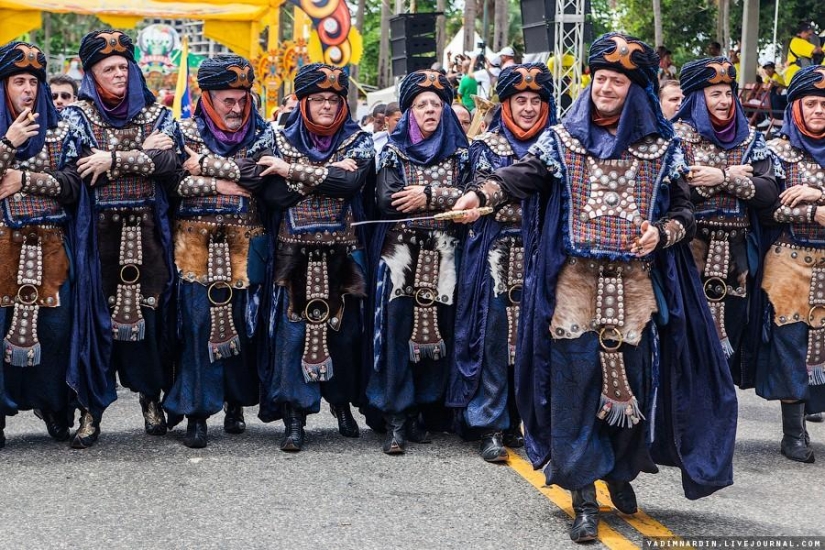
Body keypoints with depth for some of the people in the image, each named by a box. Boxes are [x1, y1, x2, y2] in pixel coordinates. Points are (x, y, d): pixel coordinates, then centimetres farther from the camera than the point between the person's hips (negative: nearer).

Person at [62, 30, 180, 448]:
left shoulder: (157, 115, 9)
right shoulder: (77, 115, 6)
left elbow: (168, 165, -8)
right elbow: (83, 166, -11)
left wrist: (112, 159, -13)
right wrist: (143, 154, -10)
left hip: (147, 231, 1)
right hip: (99, 231, -1)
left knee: (149, 312, 2)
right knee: (97, 315, -2)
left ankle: (151, 398, 17)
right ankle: (91, 411, 4)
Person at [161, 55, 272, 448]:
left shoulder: (260, 133, 8)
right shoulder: (186, 131, 6)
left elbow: (256, 172, -12)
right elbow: (173, 181, -7)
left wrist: (205, 165, -11)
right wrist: (223, 185, -11)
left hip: (244, 242, 1)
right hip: (196, 241, -1)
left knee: (241, 319, 4)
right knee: (197, 321, -6)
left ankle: (237, 403, 20)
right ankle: (196, 412, 0)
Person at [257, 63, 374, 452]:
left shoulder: (358, 143, 5)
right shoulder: (283, 141, 6)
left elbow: (351, 182, -16)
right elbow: (272, 194, -8)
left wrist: (295, 172, -15)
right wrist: (327, 174, -12)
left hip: (342, 252, 0)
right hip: (295, 253, 0)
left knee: (343, 327, 7)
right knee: (294, 329, -5)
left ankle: (342, 402, 27)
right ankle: (294, 417, 0)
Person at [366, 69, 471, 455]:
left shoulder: (459, 153, 12)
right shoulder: (394, 150, 8)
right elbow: (386, 199, -9)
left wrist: (428, 195, -13)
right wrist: (445, 196, -9)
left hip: (443, 254, 2)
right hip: (401, 252, -2)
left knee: (436, 333, -1)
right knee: (398, 331, -9)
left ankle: (417, 413, 11)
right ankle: (396, 421, -8)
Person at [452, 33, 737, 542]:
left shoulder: (661, 148, 8)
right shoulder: (563, 141, 5)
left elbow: (685, 213, 11)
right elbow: (523, 175, -10)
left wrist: (661, 234, -11)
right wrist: (481, 194, -28)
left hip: (636, 286, 1)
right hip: (576, 284, -1)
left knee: (632, 382, 7)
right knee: (575, 385, -3)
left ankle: (622, 471, 32)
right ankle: (583, 497, 5)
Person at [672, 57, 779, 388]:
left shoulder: (750, 139, 9)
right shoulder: (676, 136, -1)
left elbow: (769, 193, -3)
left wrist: (721, 178, -16)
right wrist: (730, 176, -13)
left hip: (736, 257, 4)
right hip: (689, 253, -3)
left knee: (729, 334, 7)